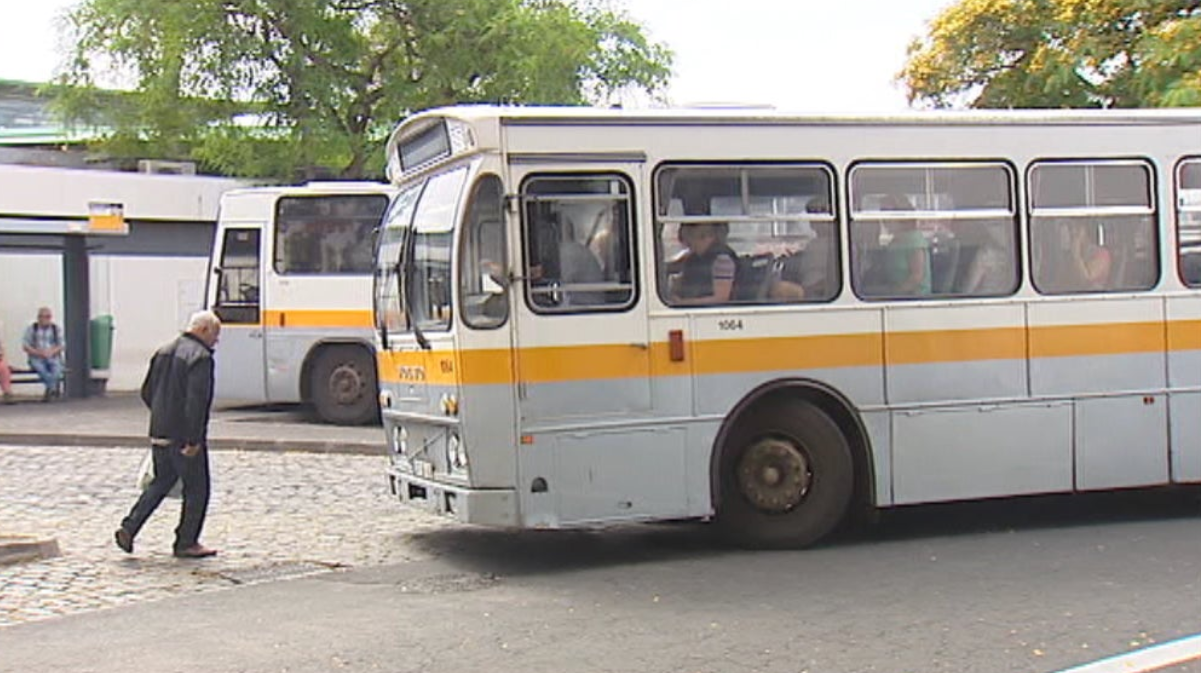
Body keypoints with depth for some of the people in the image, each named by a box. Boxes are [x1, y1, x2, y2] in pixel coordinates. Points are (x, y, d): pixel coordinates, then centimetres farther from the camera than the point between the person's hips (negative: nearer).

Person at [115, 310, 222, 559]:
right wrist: (194, 440, -23)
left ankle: (128, 528, 10)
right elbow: (196, 400, -23)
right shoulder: (200, 357, -15)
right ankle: (186, 543, 10)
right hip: (185, 436, -8)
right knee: (196, 490, 5)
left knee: (160, 482, 19)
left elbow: (147, 392, 18)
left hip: (159, 434, 8)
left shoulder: (164, 352, 13)